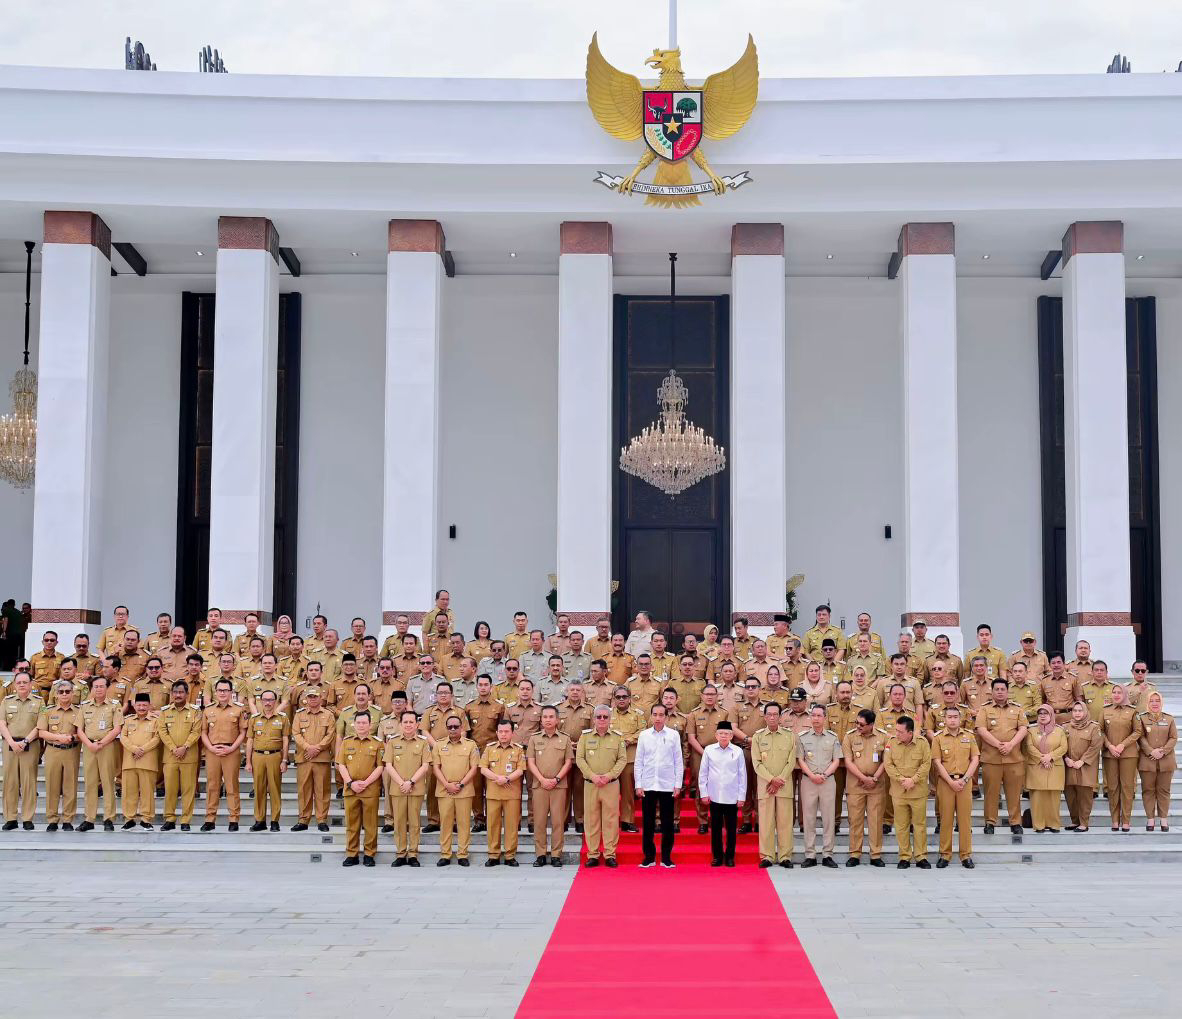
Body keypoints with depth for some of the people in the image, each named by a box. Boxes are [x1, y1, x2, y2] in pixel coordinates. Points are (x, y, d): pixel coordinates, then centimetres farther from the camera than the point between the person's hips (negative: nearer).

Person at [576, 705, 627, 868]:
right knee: (591, 819, 3)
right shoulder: (585, 736, 5)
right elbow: (579, 759, 1)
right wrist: (593, 776, -11)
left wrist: (609, 775, -12)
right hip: (590, 784, 1)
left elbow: (622, 759, 1)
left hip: (611, 785, 0)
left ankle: (610, 854, 7)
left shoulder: (617, 737, 5)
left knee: (611, 819, 0)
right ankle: (592, 855, 10)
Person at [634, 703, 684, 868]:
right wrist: (638, 785, 0)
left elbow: (679, 761, 3)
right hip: (648, 785, 1)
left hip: (667, 785, -1)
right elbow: (639, 762, 6)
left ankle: (666, 857, 12)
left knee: (667, 823, 3)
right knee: (647, 822, 4)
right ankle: (649, 856, 13)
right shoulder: (644, 735, 3)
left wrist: (678, 784, -2)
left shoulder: (673, 735, 1)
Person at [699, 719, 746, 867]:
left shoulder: (737, 751, -1)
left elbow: (742, 775, 3)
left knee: (731, 828, 4)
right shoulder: (709, 750, 1)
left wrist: (741, 796, 1)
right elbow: (703, 773, 6)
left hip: (732, 798, -1)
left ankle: (730, 856, 15)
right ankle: (717, 856, 16)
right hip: (714, 797, 1)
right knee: (715, 827, 6)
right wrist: (703, 793, 2)